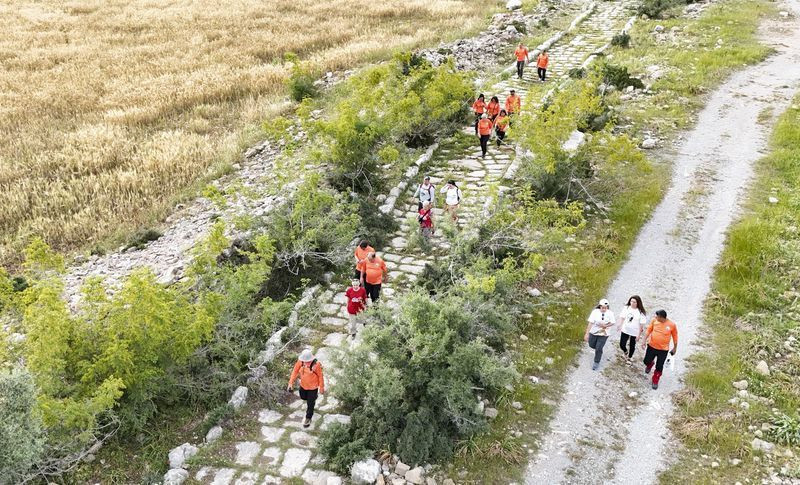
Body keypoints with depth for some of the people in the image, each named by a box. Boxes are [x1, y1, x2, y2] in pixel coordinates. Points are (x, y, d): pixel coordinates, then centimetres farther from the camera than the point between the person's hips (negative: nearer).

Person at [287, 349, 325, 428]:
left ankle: (308, 418, 30)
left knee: (310, 404, 6)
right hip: (303, 385, 5)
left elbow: (320, 376, -17)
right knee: (303, 397, 29)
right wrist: (291, 383, -13)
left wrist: (321, 388, -6)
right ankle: (313, 398, 61)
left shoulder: (316, 365, -31)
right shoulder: (300, 361, -20)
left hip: (313, 387, -5)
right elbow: (295, 371, -8)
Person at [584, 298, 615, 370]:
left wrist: (605, 326, -22)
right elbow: (590, 323, -19)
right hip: (593, 333, 1)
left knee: (599, 349, -4)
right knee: (592, 345, 17)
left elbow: (612, 323, -3)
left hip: (603, 334, -1)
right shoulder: (595, 312, -18)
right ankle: (599, 350, 53)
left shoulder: (610, 313, -14)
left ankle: (596, 363, 18)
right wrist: (587, 333, -21)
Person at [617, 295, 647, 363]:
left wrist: (639, 334, -11)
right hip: (625, 330, 2)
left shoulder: (641, 312, -17)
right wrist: (620, 327, -1)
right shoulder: (626, 308, -8)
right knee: (622, 345, 3)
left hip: (635, 332, -2)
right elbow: (622, 318, 1)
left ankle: (630, 357, 42)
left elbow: (641, 324, -13)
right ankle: (625, 351, 38)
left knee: (632, 346, 15)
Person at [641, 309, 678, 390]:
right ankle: (650, 365, 51)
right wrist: (644, 340, -9)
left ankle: (655, 381, 30)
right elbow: (648, 330, -1)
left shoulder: (672, 325, -17)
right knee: (646, 361, 13)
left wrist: (675, 348, 5)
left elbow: (675, 337, -3)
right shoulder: (654, 321, -13)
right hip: (652, 346, 2)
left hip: (663, 350, -2)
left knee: (659, 367, 8)